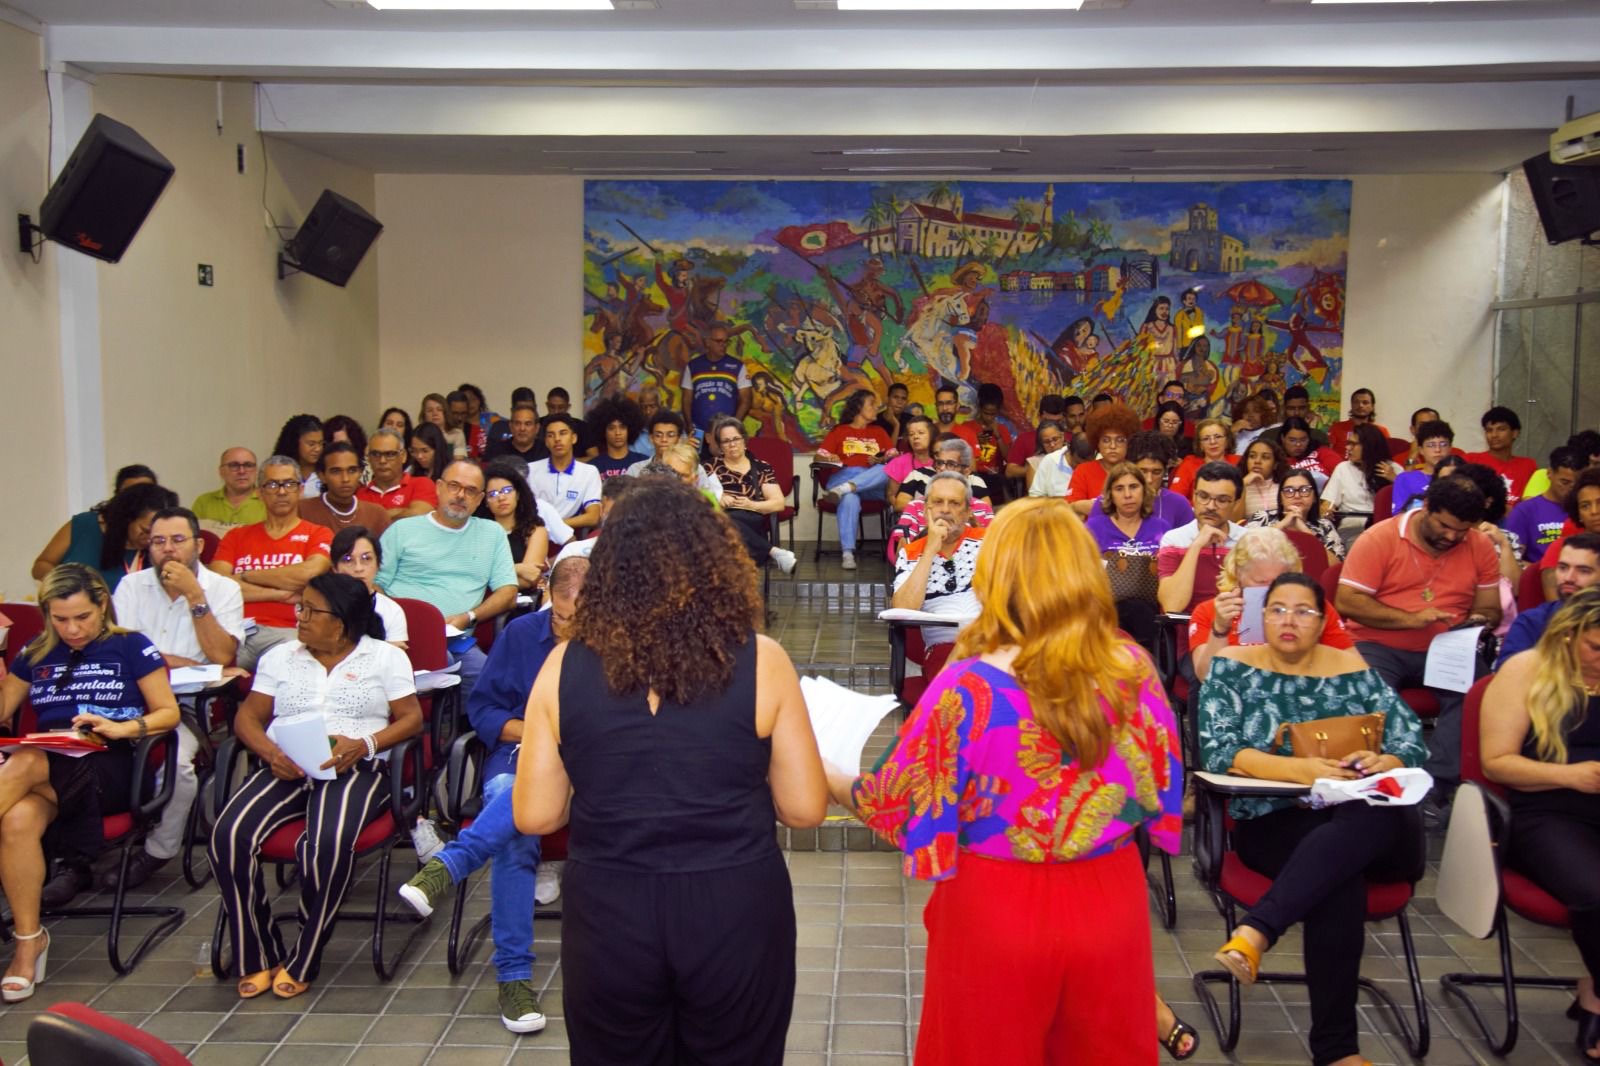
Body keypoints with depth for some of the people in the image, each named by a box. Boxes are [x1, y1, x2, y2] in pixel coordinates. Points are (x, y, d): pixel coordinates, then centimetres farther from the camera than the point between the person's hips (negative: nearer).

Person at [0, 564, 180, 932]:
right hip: (48, 766, 3)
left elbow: (169, 712, 4)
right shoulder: (36, 653, 20)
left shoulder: (131, 647, 8)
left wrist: (122, 728, -15)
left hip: (109, 770, -3)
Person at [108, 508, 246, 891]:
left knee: (176, 758, -31)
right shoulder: (132, 586, 11)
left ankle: (159, 850, -6)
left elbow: (222, 655, -9)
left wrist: (195, 595, -11)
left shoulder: (223, 590, 4)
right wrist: (191, 664, -8)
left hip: (188, 707, -2)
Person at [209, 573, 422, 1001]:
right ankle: (258, 957, -9)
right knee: (229, 835, -26)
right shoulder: (280, 657, 21)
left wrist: (364, 745, -13)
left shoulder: (386, 657, 11)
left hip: (355, 769, -3)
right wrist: (271, 752, -7)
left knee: (329, 843, -35)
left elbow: (411, 718, 4)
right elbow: (248, 716, 15)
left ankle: (302, 962, -15)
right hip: (286, 769, 4)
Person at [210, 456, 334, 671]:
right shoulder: (237, 536, 22)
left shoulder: (318, 535, 14)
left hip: (287, 632, -2)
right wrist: (280, 594, -4)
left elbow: (310, 573, -8)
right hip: (237, 630, 2)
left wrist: (245, 576, 3)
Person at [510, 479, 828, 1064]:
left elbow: (535, 815, -1)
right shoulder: (761, 661, -10)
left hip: (606, 914, 1)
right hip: (734, 909, 0)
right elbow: (804, 809, -4)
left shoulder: (565, 665, -7)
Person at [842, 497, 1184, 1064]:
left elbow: (896, 802, -11)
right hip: (1110, 902, 4)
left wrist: (836, 781, 9)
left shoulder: (968, 689, -22)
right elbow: (1163, 785, 4)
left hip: (997, 912, -3)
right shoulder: (1133, 668, -10)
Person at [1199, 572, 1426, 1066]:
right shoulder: (1232, 667, 6)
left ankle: (1255, 931, -43)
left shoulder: (1355, 672, 11)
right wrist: (1299, 769, -22)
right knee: (1339, 875, -35)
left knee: (1363, 825, -36)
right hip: (1274, 824, -2)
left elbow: (1413, 742, 6)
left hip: (1370, 824, 2)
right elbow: (1217, 750, -8)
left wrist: (1382, 762, -19)